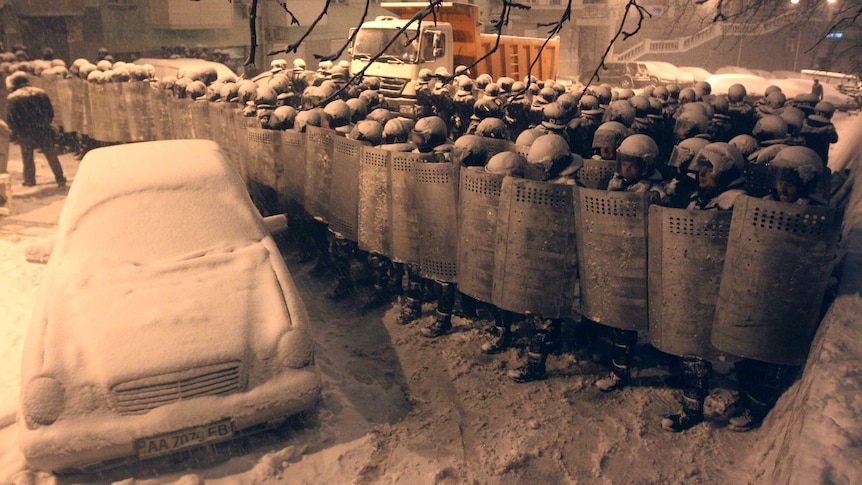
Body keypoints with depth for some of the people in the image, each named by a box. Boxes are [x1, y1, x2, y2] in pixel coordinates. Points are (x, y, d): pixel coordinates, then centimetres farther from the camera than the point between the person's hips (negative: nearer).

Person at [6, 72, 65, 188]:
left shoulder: (12, 98, -5)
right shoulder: (40, 93, 3)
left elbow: (10, 119, -7)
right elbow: (50, 112, 6)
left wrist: (17, 132, 7)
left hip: (25, 135, -2)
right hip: (44, 132, 2)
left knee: (27, 158, 14)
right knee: (52, 156, 9)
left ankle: (29, 180, 23)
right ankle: (60, 179, 9)